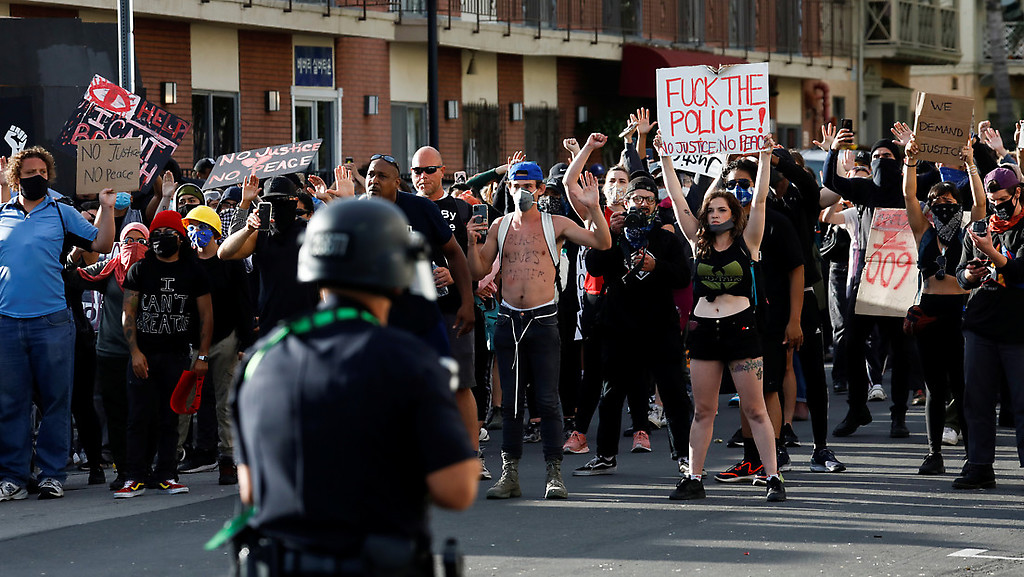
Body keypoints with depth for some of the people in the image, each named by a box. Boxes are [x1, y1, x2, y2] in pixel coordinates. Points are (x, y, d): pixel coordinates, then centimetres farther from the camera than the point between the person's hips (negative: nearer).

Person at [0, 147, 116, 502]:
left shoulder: (62, 214, 9)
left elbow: (101, 244, 5)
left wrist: (106, 207, -1)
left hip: (52, 322, -1)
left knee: (55, 400, 1)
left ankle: (52, 474, 7)